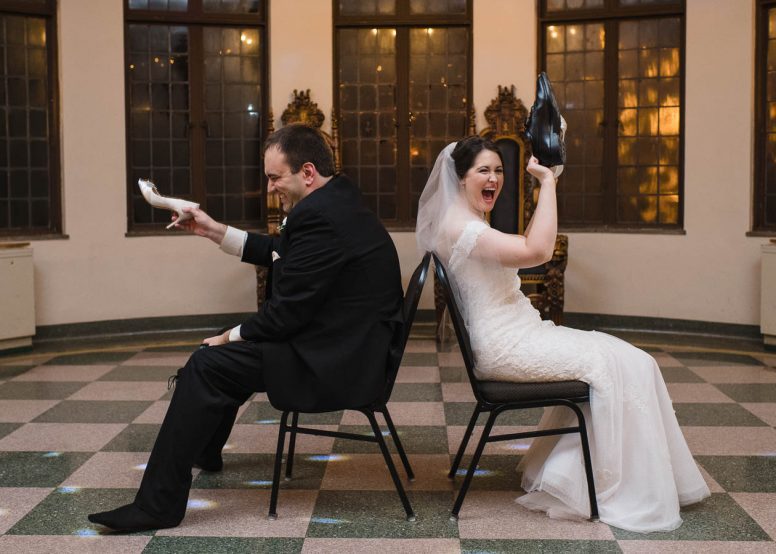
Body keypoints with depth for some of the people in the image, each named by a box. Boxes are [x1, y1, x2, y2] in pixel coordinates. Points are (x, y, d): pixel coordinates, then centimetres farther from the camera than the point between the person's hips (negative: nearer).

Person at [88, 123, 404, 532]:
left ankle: (158, 504, -5)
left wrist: (230, 338, -5)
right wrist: (214, 231, 17)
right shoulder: (335, 201, 11)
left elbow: (287, 312, -22)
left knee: (207, 366, -12)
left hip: (338, 362, -11)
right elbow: (279, 254, 22)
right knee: (229, 354, 27)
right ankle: (202, 450, 49)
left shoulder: (318, 216, -23)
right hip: (348, 344, 11)